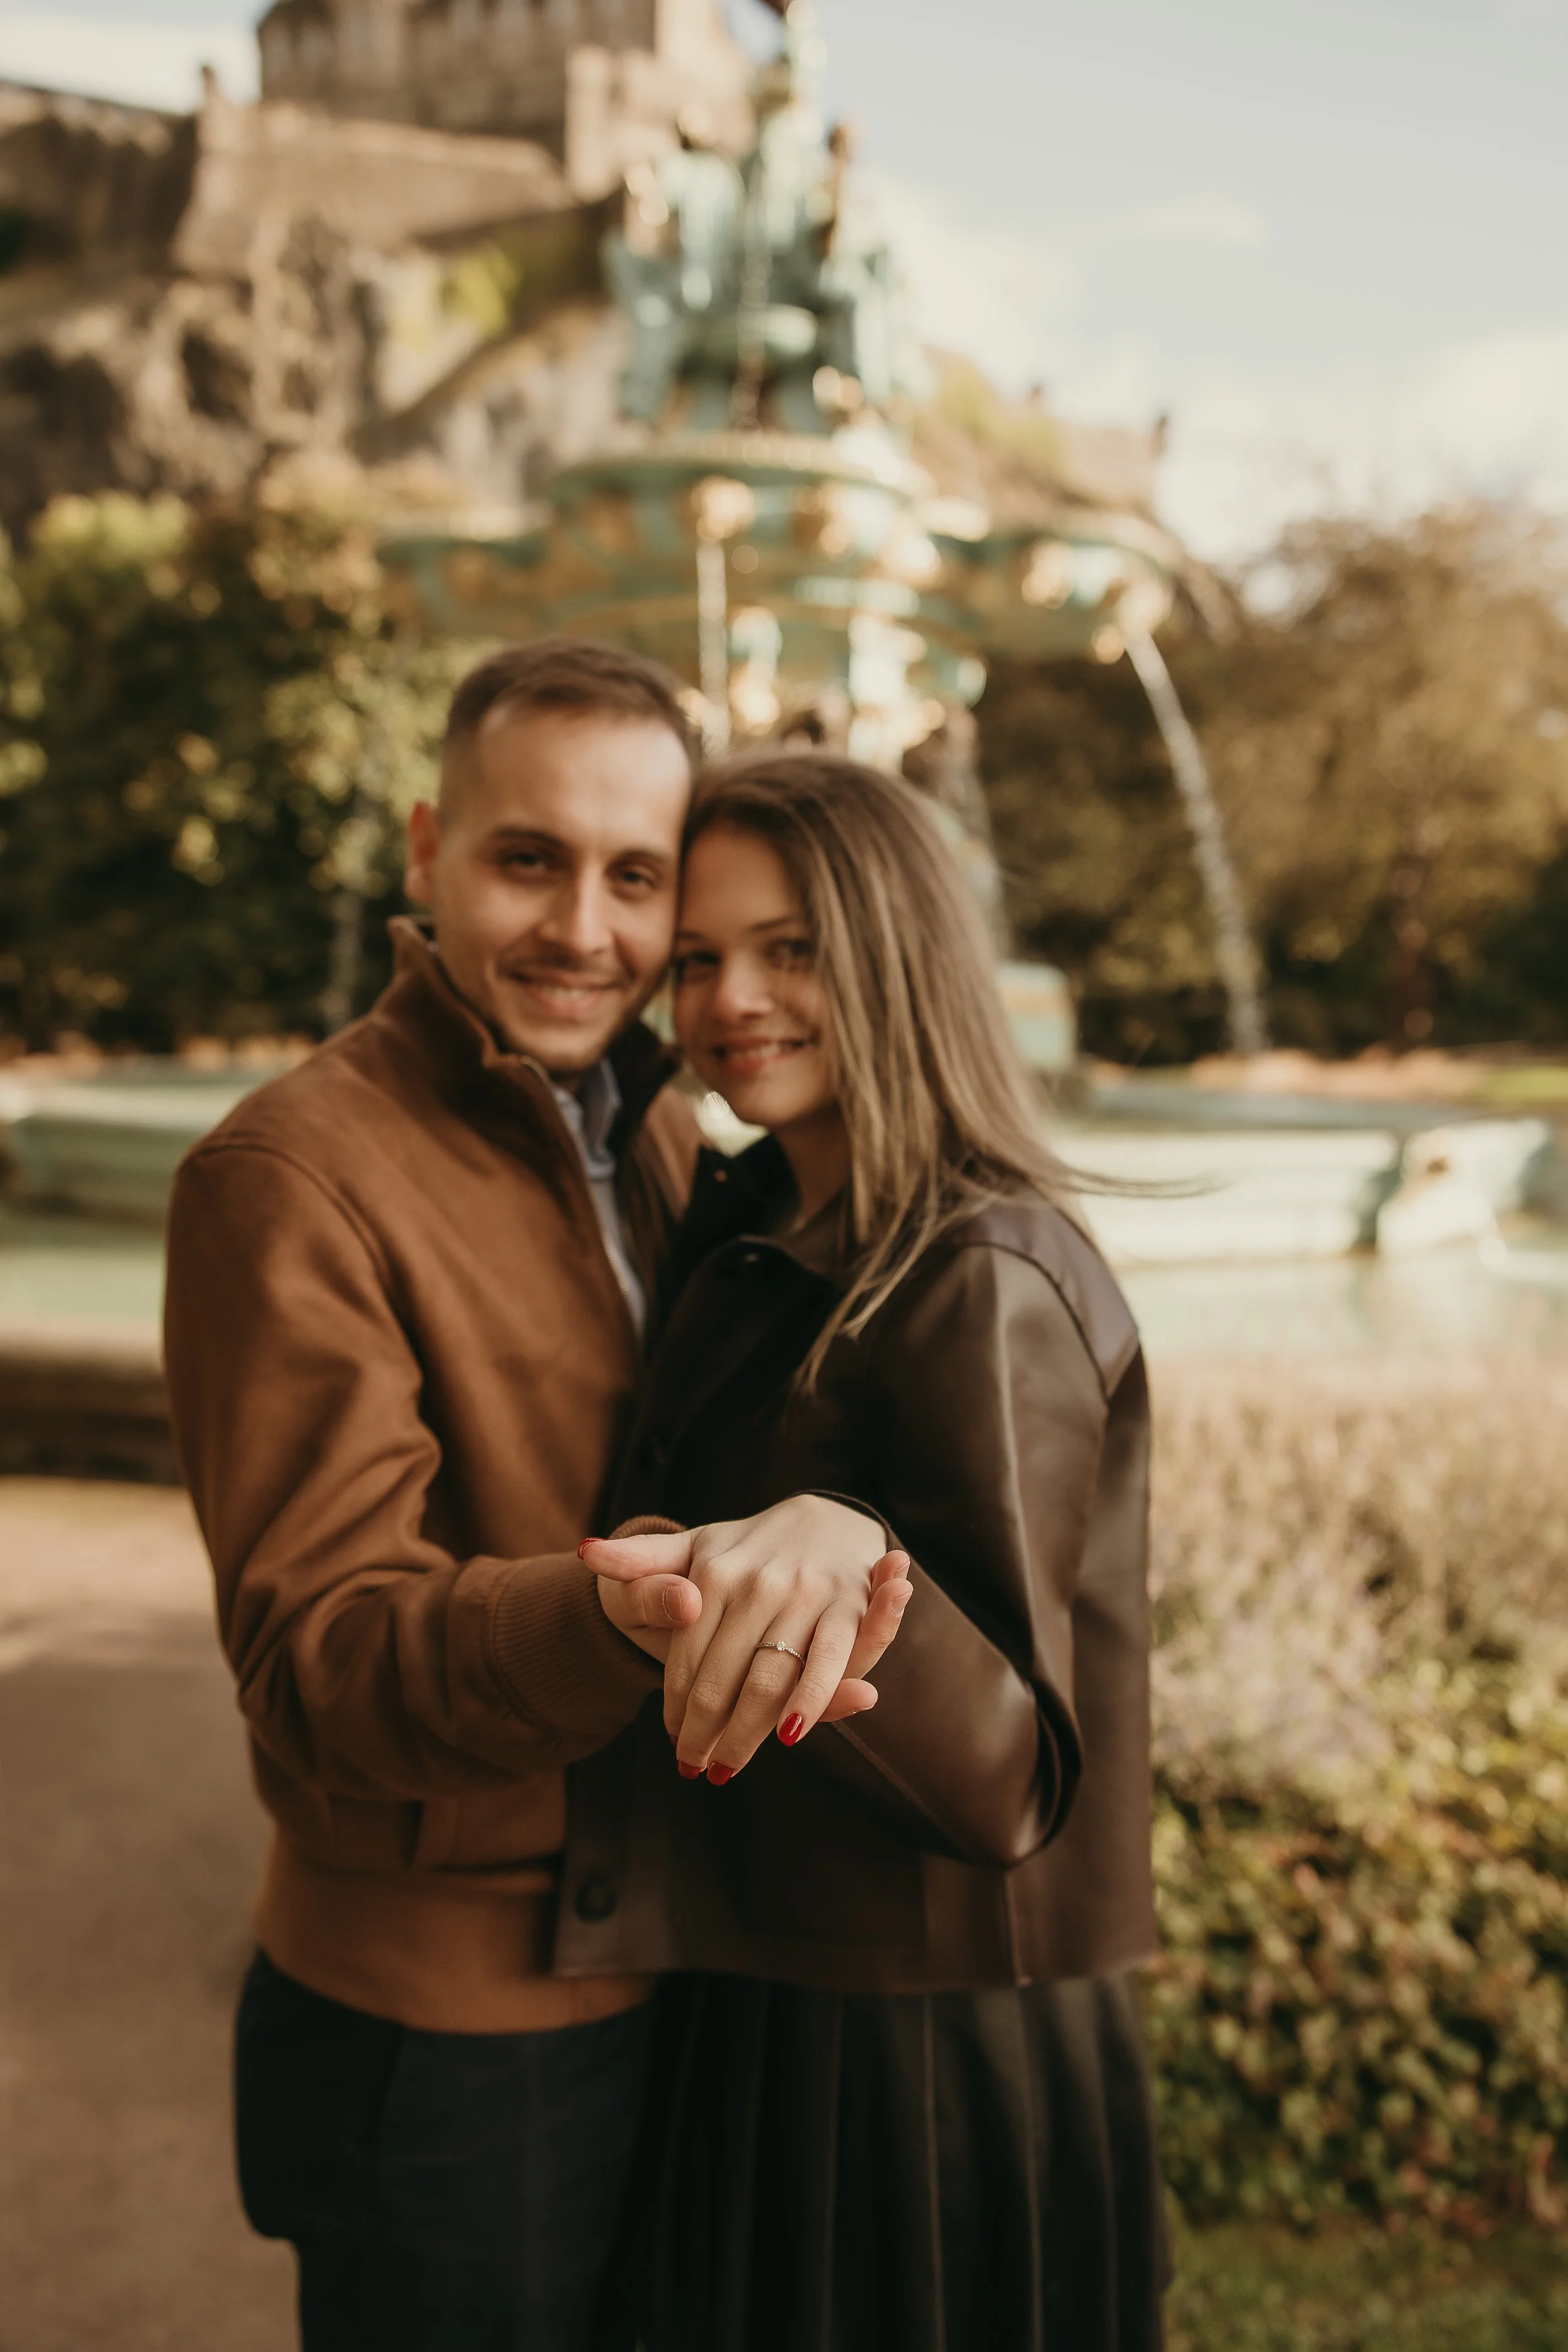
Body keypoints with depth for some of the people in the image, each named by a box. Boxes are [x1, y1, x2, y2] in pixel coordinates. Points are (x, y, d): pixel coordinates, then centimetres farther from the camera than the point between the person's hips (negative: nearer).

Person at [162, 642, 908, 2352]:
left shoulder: (665, 1136, 6)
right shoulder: (291, 1176, -19)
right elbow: (318, 1666, -25)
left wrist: (811, 1545, -17)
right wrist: (626, 1610, -44)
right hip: (446, 2041, -7)